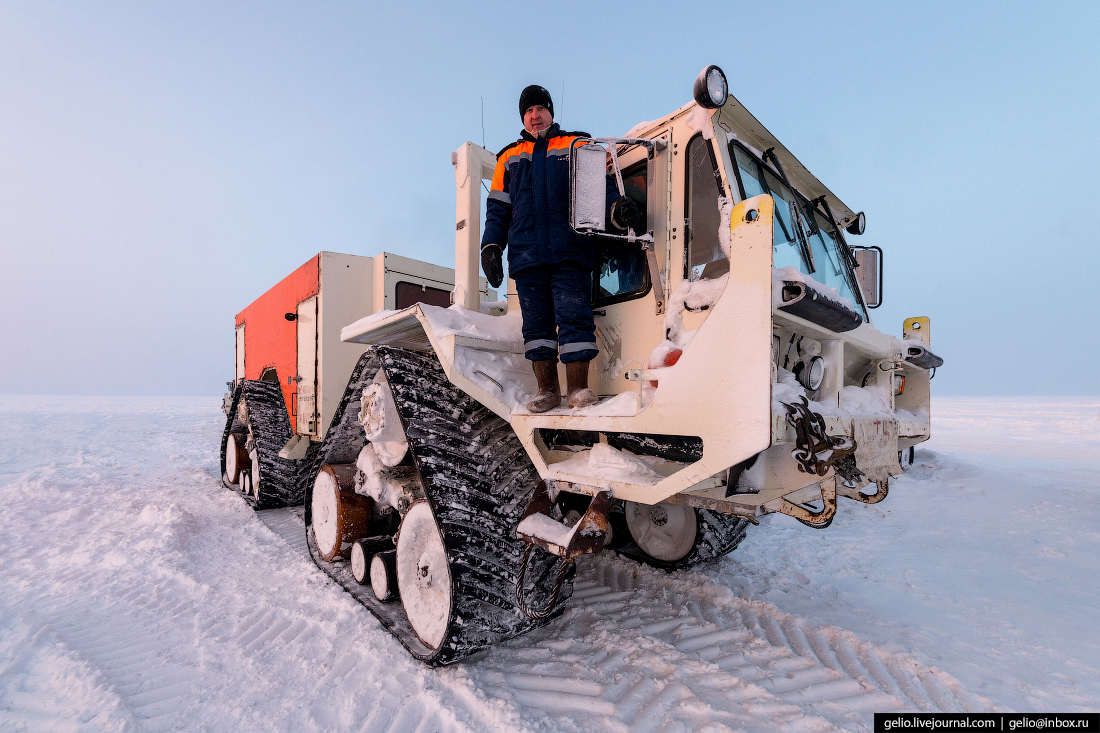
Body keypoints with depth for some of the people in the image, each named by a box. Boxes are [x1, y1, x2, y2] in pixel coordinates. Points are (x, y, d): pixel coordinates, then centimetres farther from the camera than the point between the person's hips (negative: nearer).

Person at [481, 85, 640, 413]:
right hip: (526, 254, 3)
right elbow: (497, 208, 19)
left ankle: (578, 387, -3)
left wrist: (618, 207, -14)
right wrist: (491, 246, 5)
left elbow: (601, 186, 8)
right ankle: (547, 389, 8)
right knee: (536, 322, 1)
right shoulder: (510, 157, 24)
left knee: (573, 316, -10)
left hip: (569, 250, -2)